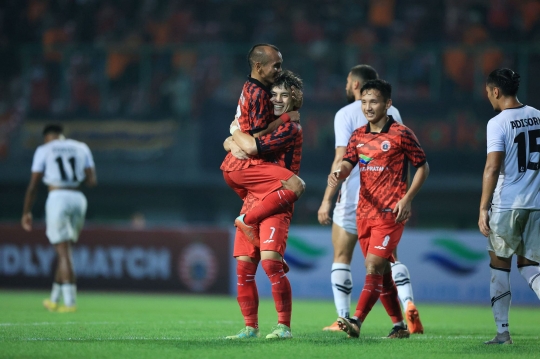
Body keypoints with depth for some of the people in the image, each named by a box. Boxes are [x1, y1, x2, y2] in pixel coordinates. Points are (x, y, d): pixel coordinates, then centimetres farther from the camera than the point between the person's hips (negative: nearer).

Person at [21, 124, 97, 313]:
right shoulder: (81, 148, 15)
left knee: (63, 251, -4)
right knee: (64, 250, 16)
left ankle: (70, 302, -10)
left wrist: (27, 212, 10)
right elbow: (92, 181, 6)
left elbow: (33, 185, 3)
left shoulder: (44, 150, 5)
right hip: (78, 199, 4)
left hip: (57, 198, -4)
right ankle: (54, 299, 22)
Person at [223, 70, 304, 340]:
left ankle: (284, 326, -14)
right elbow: (229, 143, 21)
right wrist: (235, 144, -4)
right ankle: (251, 327, 10)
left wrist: (235, 131, 0)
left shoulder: (291, 129, -8)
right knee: (244, 267, 3)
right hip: (251, 201, 8)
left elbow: (252, 147, -20)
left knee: (271, 261, -20)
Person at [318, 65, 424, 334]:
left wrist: (327, 200, -11)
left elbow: (341, 160, -13)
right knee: (390, 258, 12)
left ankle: (343, 319, 4)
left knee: (341, 257, 9)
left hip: (353, 195, -4)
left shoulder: (346, 114, -6)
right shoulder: (392, 113, 8)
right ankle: (409, 305, -11)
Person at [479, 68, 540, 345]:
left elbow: (493, 168, -17)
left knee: (499, 266, 10)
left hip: (506, 205, -5)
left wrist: (483, 208, -13)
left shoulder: (498, 123, -11)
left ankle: (502, 331, 10)